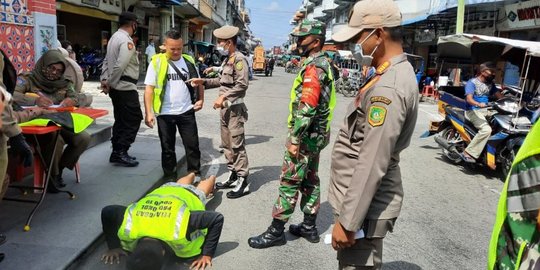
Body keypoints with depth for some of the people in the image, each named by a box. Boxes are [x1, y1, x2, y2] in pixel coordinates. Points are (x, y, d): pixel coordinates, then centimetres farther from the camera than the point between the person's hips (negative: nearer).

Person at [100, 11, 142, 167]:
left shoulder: (114, 38, 16)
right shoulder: (127, 41, -16)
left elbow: (107, 61, 15)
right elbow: (120, 66, -23)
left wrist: (105, 80, 7)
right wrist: (110, 83, -15)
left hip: (116, 87, 10)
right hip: (126, 88, -10)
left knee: (121, 120, 15)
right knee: (133, 120, -3)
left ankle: (117, 152, 20)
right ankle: (120, 153, -2)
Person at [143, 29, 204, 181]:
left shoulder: (189, 61, 5)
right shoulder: (157, 62, -5)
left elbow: (198, 82, 15)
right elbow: (149, 89, -7)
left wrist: (200, 99, -3)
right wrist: (148, 113, -14)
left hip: (186, 112, 2)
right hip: (165, 113, -2)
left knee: (192, 145, 7)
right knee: (167, 148, 11)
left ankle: (196, 176, 22)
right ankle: (171, 179, 26)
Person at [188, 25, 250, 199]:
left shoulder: (239, 59, -13)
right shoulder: (228, 59, 15)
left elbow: (242, 84, -22)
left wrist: (223, 96, -23)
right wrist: (203, 81, 15)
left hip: (234, 108, -10)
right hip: (225, 108, 10)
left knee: (237, 145, -6)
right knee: (227, 144, 14)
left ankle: (243, 182, 1)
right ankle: (233, 176, 25)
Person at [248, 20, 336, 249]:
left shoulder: (313, 67, -19)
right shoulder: (323, 63, 14)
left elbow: (307, 107, -27)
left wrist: (295, 139, -23)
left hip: (306, 135, -10)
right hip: (317, 134, 10)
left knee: (289, 182, -3)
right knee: (310, 180, 15)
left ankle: (276, 231, 7)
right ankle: (309, 227, 25)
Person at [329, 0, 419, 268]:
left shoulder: (387, 88, -24)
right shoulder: (398, 73, 9)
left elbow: (372, 165, -26)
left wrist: (347, 221, -20)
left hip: (366, 207, -10)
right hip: (365, 200, 10)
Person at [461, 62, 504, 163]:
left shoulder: (490, 83, 17)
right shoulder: (472, 82, -6)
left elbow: (499, 96, 13)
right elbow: (469, 99, -20)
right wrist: (479, 104, -39)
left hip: (486, 110, 8)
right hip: (473, 110, -8)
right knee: (486, 129, -30)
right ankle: (468, 153, -25)